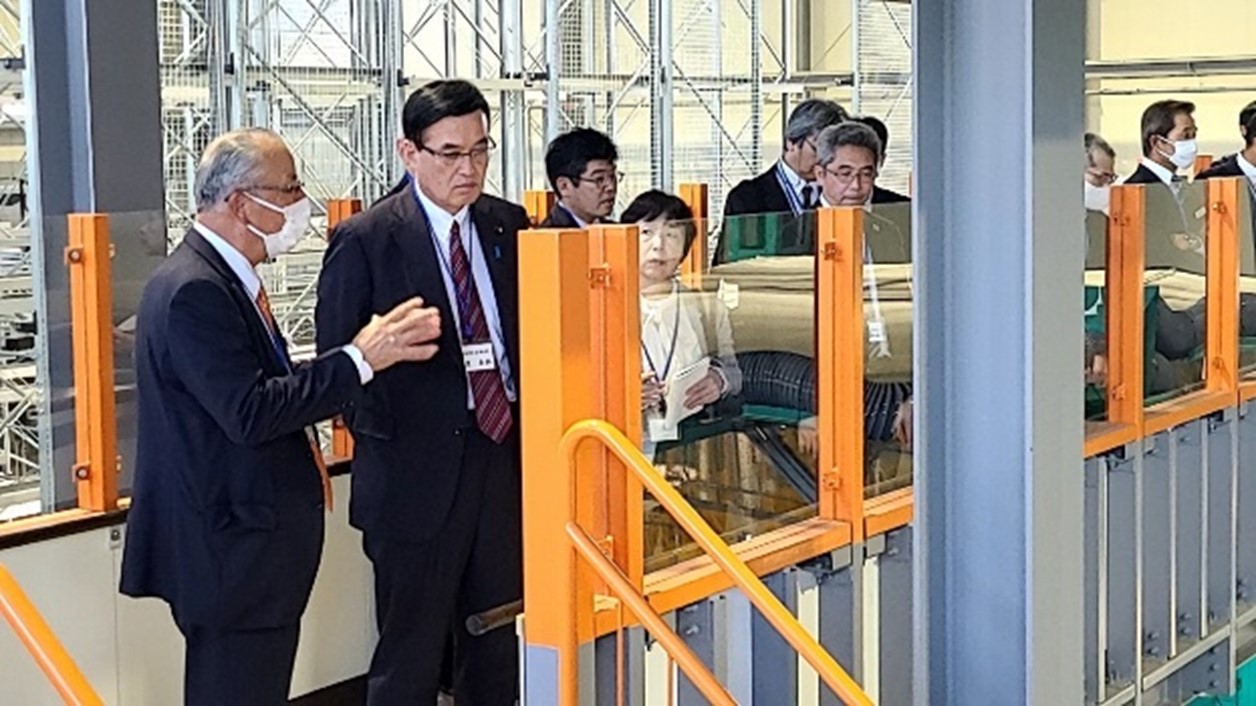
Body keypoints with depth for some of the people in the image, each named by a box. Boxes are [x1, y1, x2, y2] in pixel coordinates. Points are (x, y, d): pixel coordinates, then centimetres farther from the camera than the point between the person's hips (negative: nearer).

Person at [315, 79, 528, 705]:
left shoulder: (509, 226, 8)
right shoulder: (364, 241, -7)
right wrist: (381, 434, -14)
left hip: (503, 459, 5)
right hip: (417, 473, -5)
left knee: (498, 653, 16)